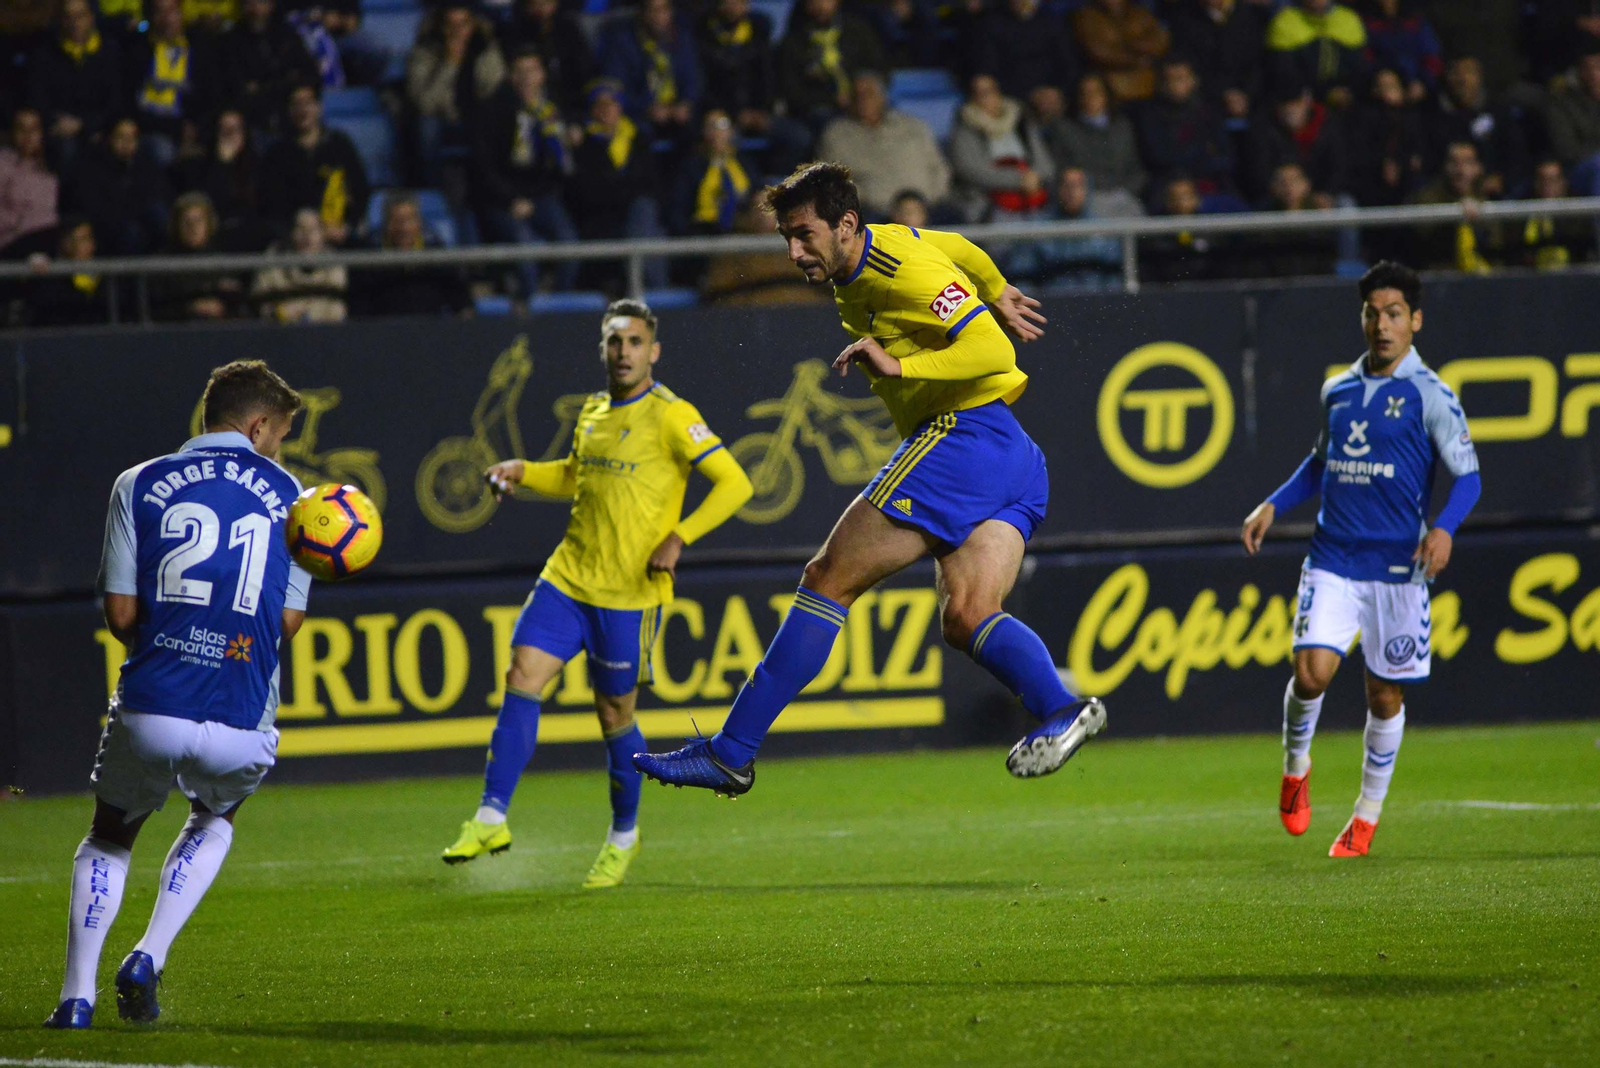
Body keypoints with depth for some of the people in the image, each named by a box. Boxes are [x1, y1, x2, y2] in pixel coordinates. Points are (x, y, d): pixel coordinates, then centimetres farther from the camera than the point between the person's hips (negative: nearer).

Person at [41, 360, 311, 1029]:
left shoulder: (139, 485, 6)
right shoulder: (285, 493, 7)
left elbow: (120, 612, 4)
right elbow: (289, 619, 7)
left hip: (149, 714, 0)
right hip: (241, 725, 0)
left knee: (108, 840, 24)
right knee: (214, 822, 32)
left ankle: (76, 994, 10)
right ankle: (148, 961, 14)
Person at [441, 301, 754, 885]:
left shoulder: (671, 416, -10)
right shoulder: (592, 412, 11)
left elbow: (734, 484, -13)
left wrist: (678, 538, -21)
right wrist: (521, 471, 11)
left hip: (630, 593, -6)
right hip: (568, 575, 6)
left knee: (615, 716, 3)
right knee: (522, 678, -8)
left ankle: (623, 837, 24)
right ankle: (492, 819, -5)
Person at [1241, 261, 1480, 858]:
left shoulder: (1429, 396, -4)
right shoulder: (1338, 390, 10)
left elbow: (1468, 476, -6)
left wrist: (1444, 527, -24)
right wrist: (1274, 505, 13)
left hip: (1397, 564, -2)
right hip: (1333, 559, 2)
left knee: (1385, 694, 6)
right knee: (1312, 671, -16)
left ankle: (1368, 815, 23)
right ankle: (1295, 769, 13)